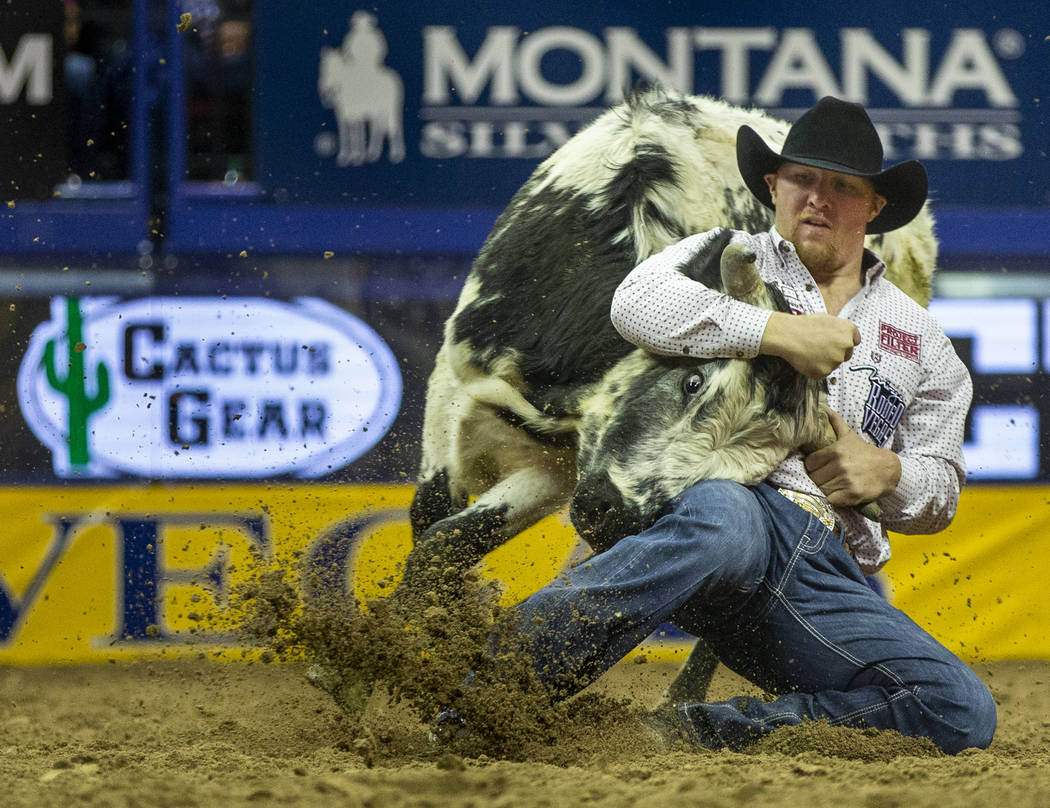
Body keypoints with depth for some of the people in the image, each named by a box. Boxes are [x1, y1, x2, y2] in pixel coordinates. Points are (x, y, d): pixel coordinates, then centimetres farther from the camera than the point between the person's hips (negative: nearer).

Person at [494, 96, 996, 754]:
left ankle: (707, 730, -25)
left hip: (826, 579, 4)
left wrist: (887, 473, 3)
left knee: (966, 713, -21)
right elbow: (639, 303, -6)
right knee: (723, 519, -45)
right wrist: (782, 334, -11)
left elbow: (941, 491, 28)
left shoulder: (920, 338, 28)